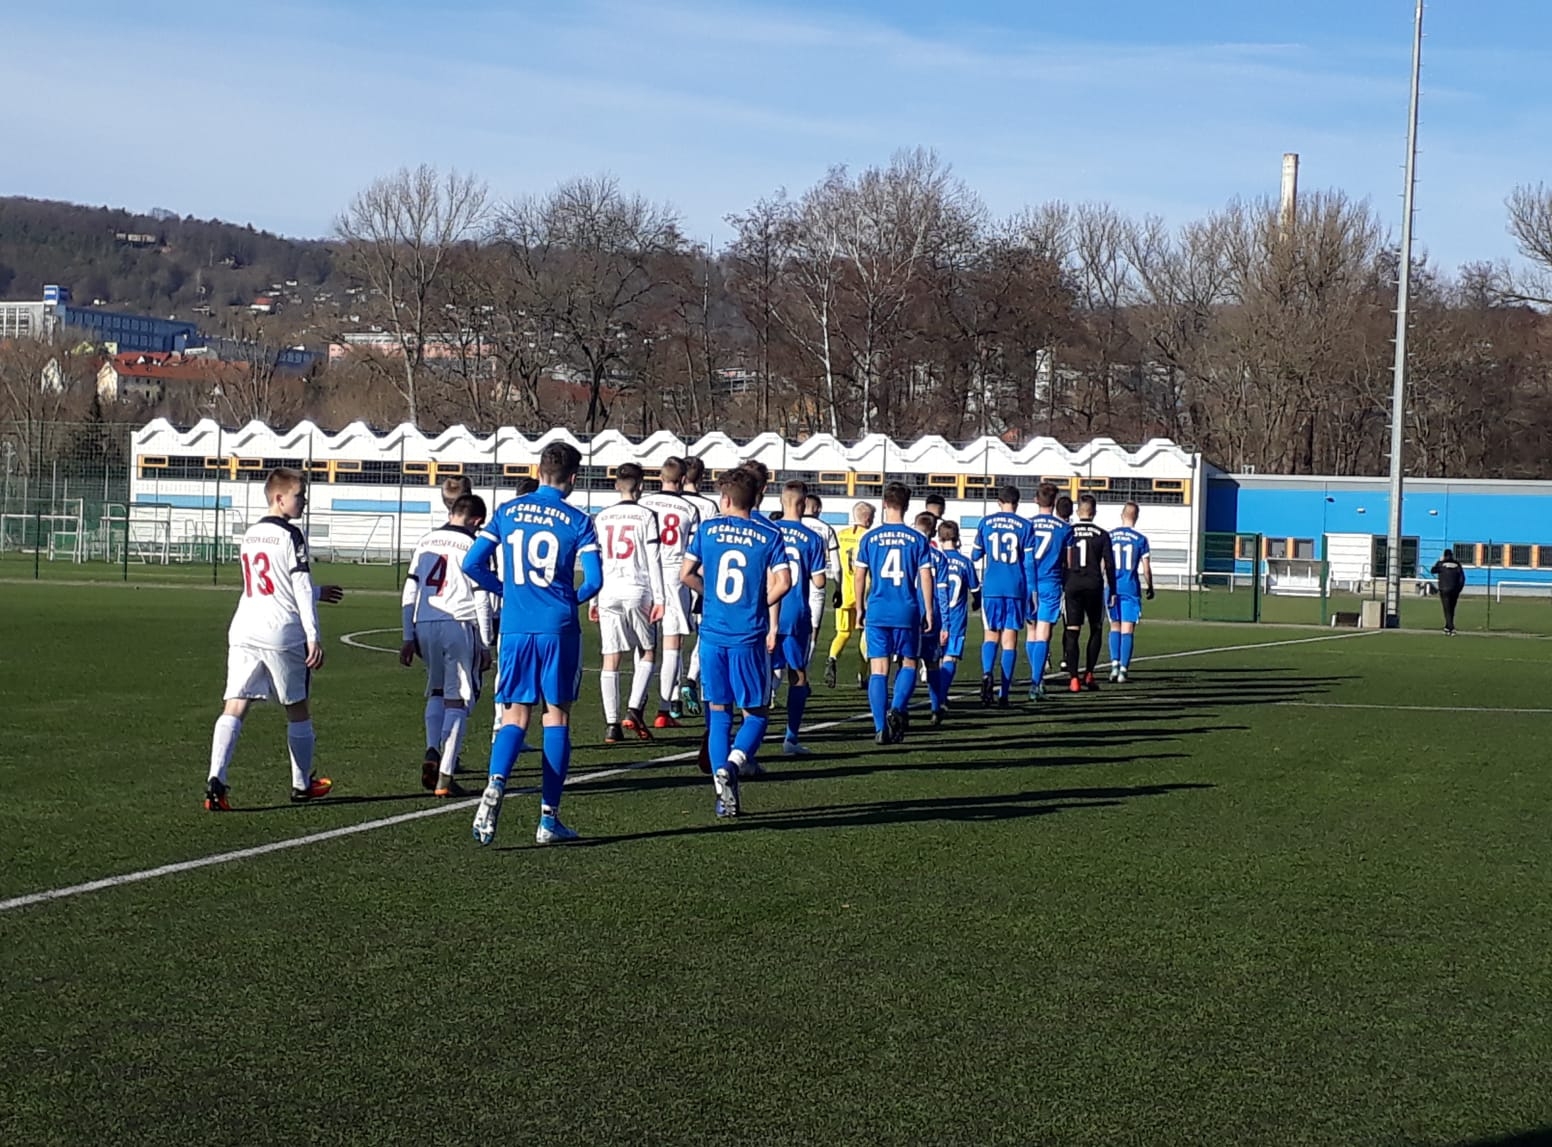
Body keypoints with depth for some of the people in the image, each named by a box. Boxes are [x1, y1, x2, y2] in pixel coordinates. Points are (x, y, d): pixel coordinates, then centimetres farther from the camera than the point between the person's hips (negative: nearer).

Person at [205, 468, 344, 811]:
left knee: (234, 706, -3)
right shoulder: (290, 535, -7)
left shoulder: (249, 536, 17)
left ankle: (216, 779, -21)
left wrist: (318, 593, 38)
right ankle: (302, 783, 25)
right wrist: (313, 636, -11)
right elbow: (301, 588, -11)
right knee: (297, 708, 12)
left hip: (244, 631, 6)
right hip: (282, 633, -5)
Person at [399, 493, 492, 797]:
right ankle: (445, 776, -1)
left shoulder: (425, 542, 12)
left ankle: (432, 751, 1)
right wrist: (485, 645, 2)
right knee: (458, 700, 3)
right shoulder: (473, 547, -3)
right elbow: (481, 600, -4)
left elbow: (410, 592, 12)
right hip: (459, 625, -4)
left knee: (436, 691, 23)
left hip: (424, 625, 4)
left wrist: (409, 638, 17)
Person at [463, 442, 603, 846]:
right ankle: (549, 818, 7)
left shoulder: (506, 512, 5)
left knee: (516, 716, 8)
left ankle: (495, 786, -20)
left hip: (515, 629, 2)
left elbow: (472, 563, 3)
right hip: (559, 629, -2)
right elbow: (594, 579, -8)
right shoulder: (577, 521, -3)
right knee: (556, 716, 6)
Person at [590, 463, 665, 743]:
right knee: (647, 653, 11)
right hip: (638, 591, -3)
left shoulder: (601, 518, 8)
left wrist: (593, 600, 15)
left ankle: (612, 724, 0)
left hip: (608, 593, 3)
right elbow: (653, 560, -5)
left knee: (611, 659, 3)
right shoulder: (646, 517, -1)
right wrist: (659, 598, -2)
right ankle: (635, 709, -6)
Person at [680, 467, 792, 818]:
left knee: (719, 712, 9)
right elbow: (783, 582, -10)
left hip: (712, 635, 2)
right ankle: (732, 762, -18)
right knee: (756, 713, 9)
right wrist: (759, 605, 7)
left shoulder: (708, 530, 4)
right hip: (750, 638, -2)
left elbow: (686, 575, 1)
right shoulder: (768, 535, 0)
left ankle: (724, 792, 0)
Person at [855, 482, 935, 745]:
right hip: (908, 613, -1)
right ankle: (897, 709, -7)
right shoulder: (917, 540, -1)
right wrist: (929, 612, 5)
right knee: (908, 664, 15)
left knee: (879, 669, 3)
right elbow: (926, 578, -3)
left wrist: (860, 609, 13)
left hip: (877, 612, 1)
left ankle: (881, 728, -1)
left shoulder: (869, 538, 2)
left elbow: (860, 576, 3)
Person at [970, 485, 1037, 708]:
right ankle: (1004, 694, 0)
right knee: (1009, 640, 3)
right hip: (1016, 589, -1)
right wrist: (1030, 593, 5)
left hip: (991, 588, 1)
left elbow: (975, 555, 12)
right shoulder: (1025, 526, 1)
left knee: (991, 635, 13)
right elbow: (1029, 562, -1)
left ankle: (986, 673, -16)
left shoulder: (986, 522, 4)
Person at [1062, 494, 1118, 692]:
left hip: (1072, 584, 0)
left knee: (1072, 632, 0)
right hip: (1094, 584, 0)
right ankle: (1089, 674, 10)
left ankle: (1074, 678, -6)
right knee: (1095, 630, 15)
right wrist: (1112, 591, 8)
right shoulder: (1102, 534, 2)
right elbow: (1109, 564, 1)